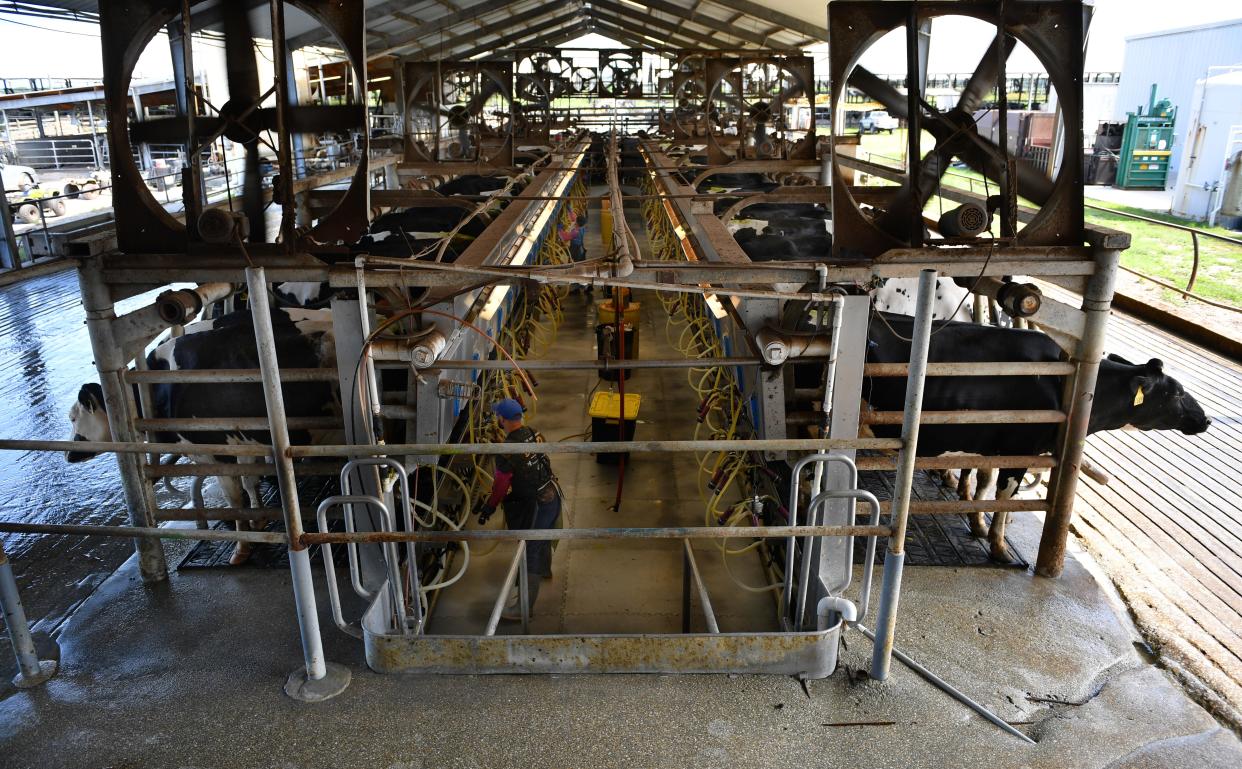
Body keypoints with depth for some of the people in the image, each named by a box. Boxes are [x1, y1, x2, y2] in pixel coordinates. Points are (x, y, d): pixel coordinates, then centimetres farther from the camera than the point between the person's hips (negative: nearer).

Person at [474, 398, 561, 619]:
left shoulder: (507, 450, -26)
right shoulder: (534, 434, -3)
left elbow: (501, 485, -16)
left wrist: (488, 507, 1)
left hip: (534, 506, -8)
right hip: (552, 495, 8)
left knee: (528, 552, 3)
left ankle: (523, 606, 14)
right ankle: (544, 570, 60)